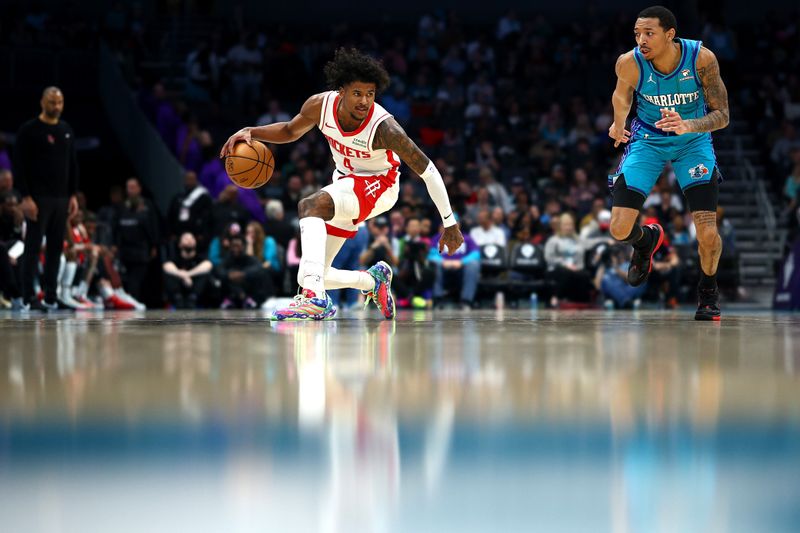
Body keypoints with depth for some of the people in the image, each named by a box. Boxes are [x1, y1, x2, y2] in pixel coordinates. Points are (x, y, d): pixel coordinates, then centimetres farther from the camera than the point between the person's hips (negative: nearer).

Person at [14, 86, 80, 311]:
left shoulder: (67, 130, 12)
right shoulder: (29, 130, -6)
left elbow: (72, 165, 17)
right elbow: (19, 165, -9)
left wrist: (73, 195, 10)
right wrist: (26, 197, -16)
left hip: (61, 199, 6)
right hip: (38, 198, -6)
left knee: (56, 248, 5)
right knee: (33, 248, -5)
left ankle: (51, 296, 9)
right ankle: (29, 297, -4)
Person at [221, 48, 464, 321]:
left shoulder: (384, 128, -30)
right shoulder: (321, 105, -17)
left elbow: (426, 170, -24)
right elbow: (291, 131, 5)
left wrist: (449, 223, -22)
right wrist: (250, 132, -13)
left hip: (378, 185, -6)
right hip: (344, 181, 6)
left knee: (310, 206, -35)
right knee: (308, 277, 2)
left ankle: (314, 298, -45)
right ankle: (374, 280, 28)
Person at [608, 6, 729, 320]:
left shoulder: (701, 58, -25)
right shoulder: (629, 63, -22)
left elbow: (722, 115, -22)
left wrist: (687, 126, -37)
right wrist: (619, 124, -5)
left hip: (693, 141, -1)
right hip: (648, 139, 1)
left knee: (707, 234, -13)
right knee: (620, 229, -10)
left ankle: (708, 289, 19)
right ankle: (646, 240, 29)